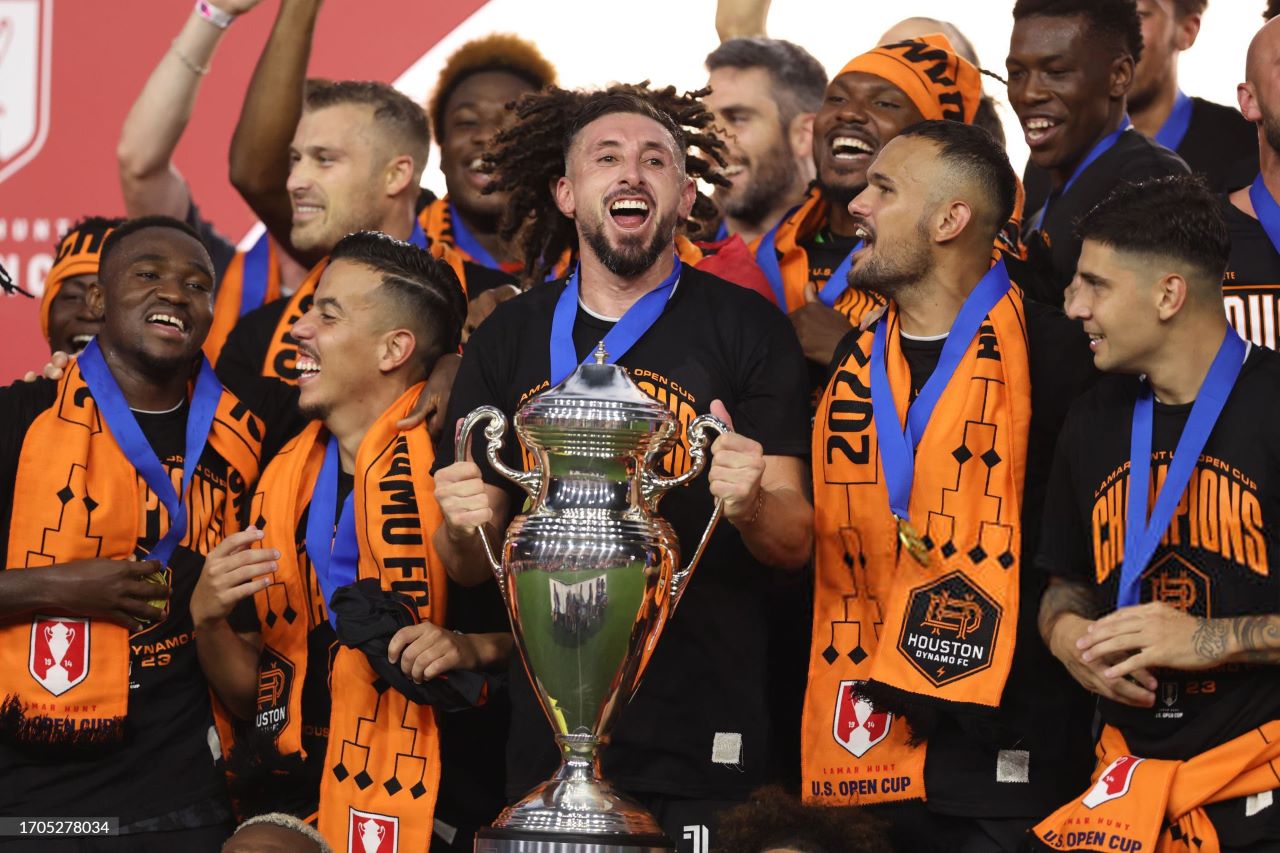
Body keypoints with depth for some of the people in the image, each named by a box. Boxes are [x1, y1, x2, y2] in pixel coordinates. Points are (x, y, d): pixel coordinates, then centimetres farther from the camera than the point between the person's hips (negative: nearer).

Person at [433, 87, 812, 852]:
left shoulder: (747, 327, -1)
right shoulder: (508, 339, 8)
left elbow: (795, 544, -3)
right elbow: (471, 566, 11)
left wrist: (753, 506, -23)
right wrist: (466, 530, -11)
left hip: (706, 742, -2)